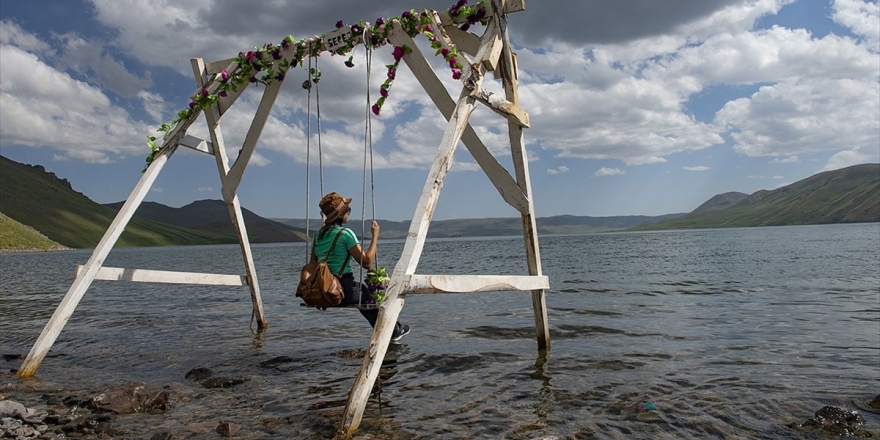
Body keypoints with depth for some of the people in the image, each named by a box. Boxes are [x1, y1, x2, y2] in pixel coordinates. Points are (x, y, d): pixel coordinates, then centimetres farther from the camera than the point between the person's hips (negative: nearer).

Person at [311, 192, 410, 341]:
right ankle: (394, 330, 36)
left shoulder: (319, 234, 7)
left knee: (363, 292, 30)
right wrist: (375, 236, -10)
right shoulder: (345, 233, -15)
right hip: (343, 291, -7)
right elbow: (367, 262, -18)